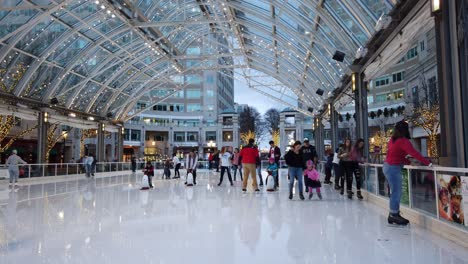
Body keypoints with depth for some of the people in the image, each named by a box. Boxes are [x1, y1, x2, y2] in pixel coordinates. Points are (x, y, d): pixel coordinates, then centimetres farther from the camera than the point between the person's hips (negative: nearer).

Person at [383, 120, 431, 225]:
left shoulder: (393, 140, 10)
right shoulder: (403, 141, -15)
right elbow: (414, 153, -22)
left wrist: (409, 162, 11)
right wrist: (428, 163, -19)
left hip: (387, 166, 9)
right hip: (394, 168, -9)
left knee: (395, 192, 14)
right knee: (396, 193, -2)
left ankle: (393, 215, 20)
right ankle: (394, 215, 4)